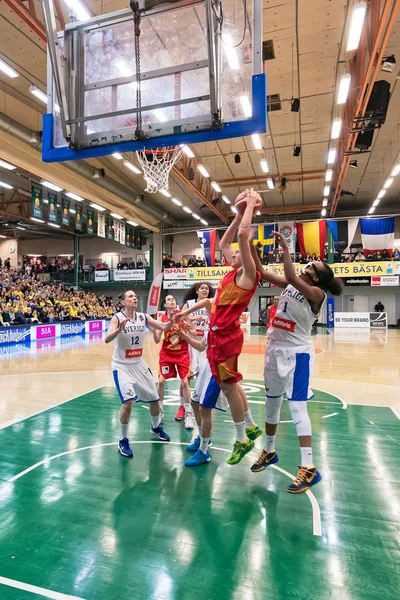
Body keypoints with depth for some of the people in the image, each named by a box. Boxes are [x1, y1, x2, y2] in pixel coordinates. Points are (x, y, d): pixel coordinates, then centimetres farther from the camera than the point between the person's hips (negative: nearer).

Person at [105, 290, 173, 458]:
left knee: (154, 398, 13)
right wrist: (120, 329, -47)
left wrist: (172, 320, -29)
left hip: (139, 364, 5)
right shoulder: (117, 318, -15)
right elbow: (107, 339, -29)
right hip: (122, 366, -5)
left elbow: (164, 327, -9)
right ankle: (123, 441, 1)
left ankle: (155, 427, 41)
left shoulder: (143, 317, -2)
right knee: (128, 401, -21)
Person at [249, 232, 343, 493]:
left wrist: (285, 248, -25)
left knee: (297, 406, -8)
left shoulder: (317, 294, -13)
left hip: (297, 353, -7)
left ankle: (309, 468, 3)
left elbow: (291, 277, -29)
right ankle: (269, 451, 34)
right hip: (275, 349, 7)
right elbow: (263, 273, 2)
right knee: (272, 401, 16)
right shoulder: (291, 284, 5)